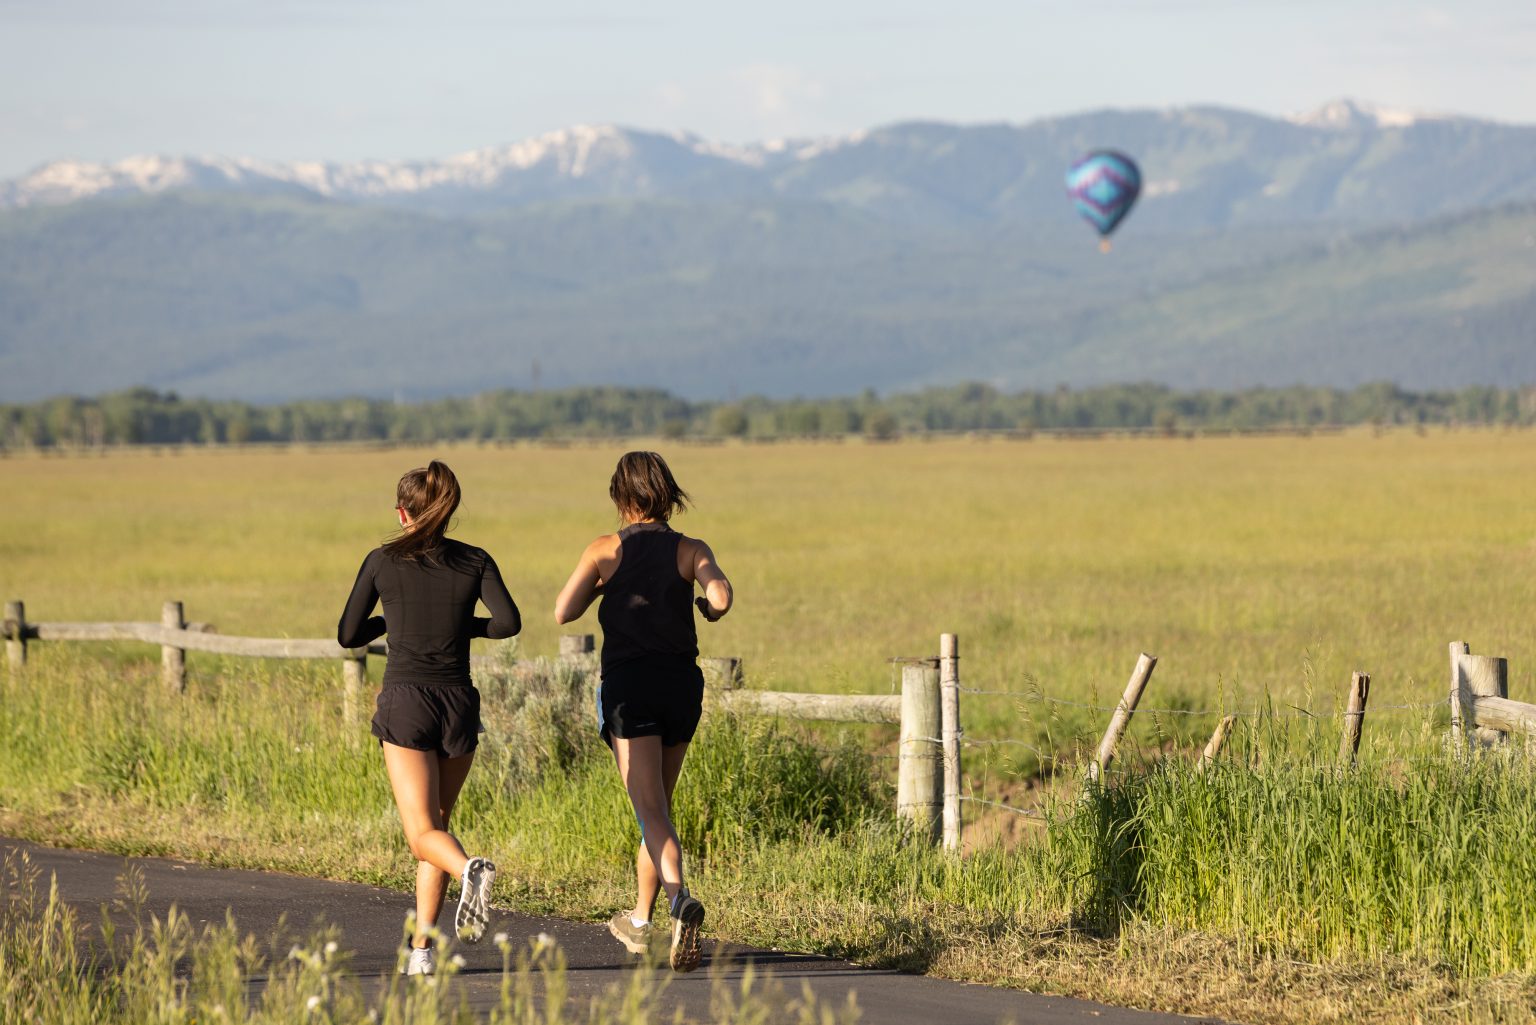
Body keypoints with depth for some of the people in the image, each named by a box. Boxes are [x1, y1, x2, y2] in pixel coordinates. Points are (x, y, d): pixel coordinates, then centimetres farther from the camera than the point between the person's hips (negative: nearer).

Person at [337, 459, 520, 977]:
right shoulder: (475, 562, 5)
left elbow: (348, 635, 9)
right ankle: (422, 947, 10)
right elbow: (509, 621, -9)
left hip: (406, 702, -2)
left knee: (424, 834, -7)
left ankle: (471, 871, -42)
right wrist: (470, 625, 12)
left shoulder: (383, 561, 4)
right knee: (436, 822, 16)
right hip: (459, 703, 2)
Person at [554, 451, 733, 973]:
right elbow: (721, 596, -17)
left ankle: (679, 897, -36)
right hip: (681, 682, 3)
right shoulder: (691, 550, 1)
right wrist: (710, 608, 6)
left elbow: (563, 612, -6)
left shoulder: (605, 551, 0)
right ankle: (640, 920, 28)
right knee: (658, 802, 19)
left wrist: (601, 585, 12)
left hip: (628, 684, -3)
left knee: (652, 812, -10)